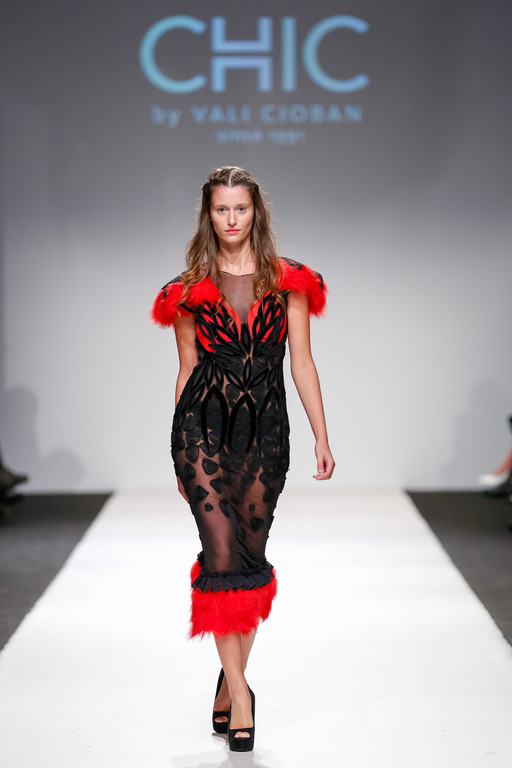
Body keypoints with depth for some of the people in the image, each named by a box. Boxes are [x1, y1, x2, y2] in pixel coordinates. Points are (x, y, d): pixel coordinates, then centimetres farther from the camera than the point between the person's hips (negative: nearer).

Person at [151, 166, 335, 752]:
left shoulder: (288, 281, 7)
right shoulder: (190, 290, 8)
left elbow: (301, 363, 7)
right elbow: (187, 370, 12)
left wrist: (322, 438, 2)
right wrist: (181, 454, 14)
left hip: (265, 429, 1)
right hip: (203, 424, -1)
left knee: (250, 555, 3)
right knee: (223, 554, -10)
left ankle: (232, 678, 17)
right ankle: (239, 693, -8)